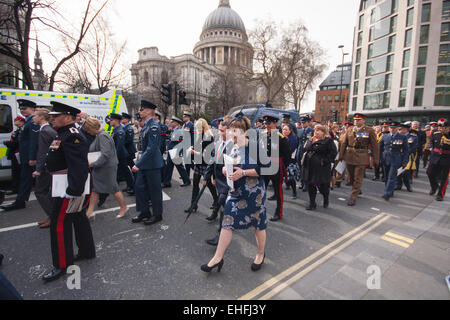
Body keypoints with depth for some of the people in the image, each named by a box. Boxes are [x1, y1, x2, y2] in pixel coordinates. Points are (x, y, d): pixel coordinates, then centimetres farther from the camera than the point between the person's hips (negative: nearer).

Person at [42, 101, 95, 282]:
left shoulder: (73, 136, -20)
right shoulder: (64, 134, 14)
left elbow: (78, 167, -28)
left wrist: (74, 192, -30)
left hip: (70, 188, -10)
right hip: (67, 187, 10)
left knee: (59, 224, 0)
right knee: (79, 219, 18)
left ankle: (62, 265, 15)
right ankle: (87, 252, 33)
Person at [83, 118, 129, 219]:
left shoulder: (103, 136, -20)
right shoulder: (98, 135, 10)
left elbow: (105, 155, -27)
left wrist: (93, 164, -21)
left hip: (107, 168, -10)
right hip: (99, 168, 10)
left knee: (114, 188, 3)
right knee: (95, 189, 13)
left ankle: (124, 207, 20)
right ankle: (90, 211, 23)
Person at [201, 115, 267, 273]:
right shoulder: (232, 148, 5)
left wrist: (243, 172, -25)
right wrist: (226, 170, -6)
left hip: (254, 192, -5)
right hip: (236, 192, 6)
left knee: (258, 223, 11)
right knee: (227, 222, 5)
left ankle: (261, 253, 37)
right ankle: (218, 258, 18)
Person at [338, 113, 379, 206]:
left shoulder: (369, 131, -3)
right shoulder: (349, 130, 8)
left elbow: (375, 146, -3)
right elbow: (344, 144, 10)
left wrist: (376, 160, -5)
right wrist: (341, 156, 5)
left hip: (361, 158, -4)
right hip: (349, 157, 4)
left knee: (358, 179, -1)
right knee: (352, 177, 16)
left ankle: (353, 198, 6)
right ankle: (358, 190, 40)